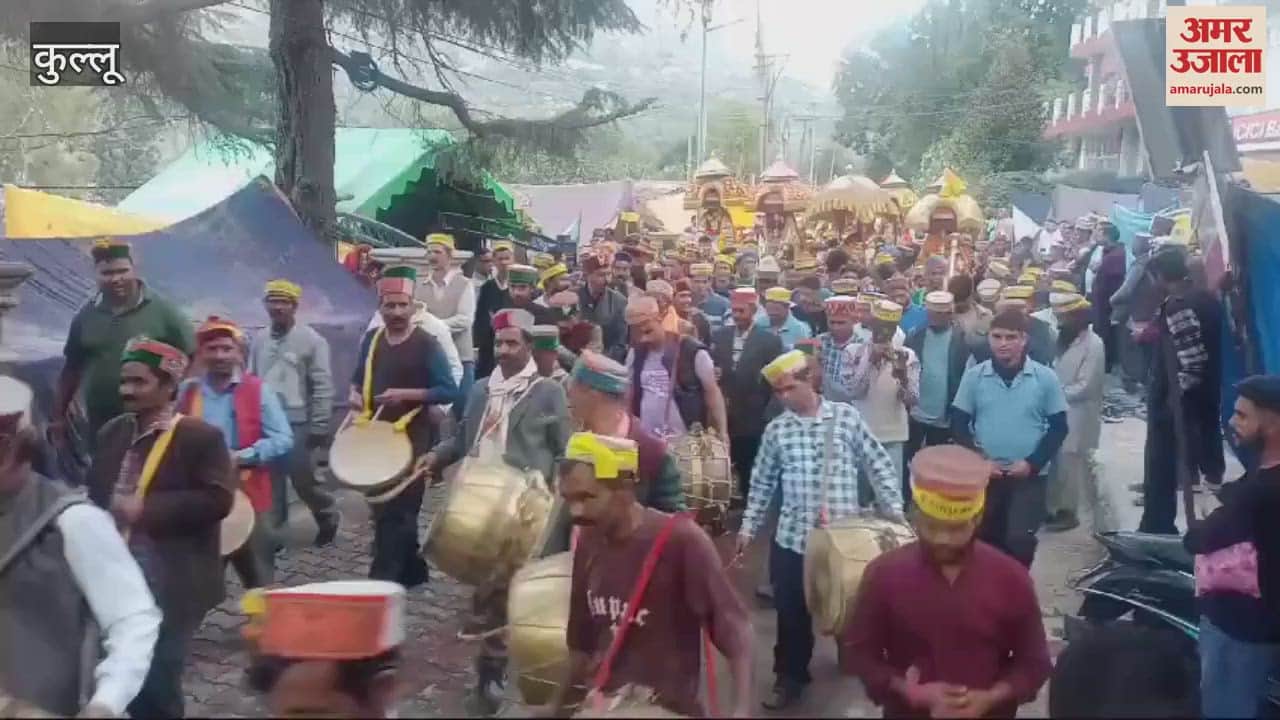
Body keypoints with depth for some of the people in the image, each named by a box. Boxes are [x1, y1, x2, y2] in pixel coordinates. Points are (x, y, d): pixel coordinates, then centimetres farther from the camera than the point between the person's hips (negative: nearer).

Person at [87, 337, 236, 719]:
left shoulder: (201, 436, -9)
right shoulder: (111, 433, 12)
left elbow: (217, 500, -17)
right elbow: (95, 494, 21)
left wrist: (146, 509, -19)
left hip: (169, 584, -6)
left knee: (155, 683, 0)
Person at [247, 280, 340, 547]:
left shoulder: (311, 340, -8)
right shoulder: (259, 340, 9)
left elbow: (323, 386, -10)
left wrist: (319, 427, -13)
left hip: (297, 423, -5)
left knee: (303, 479, 0)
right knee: (270, 481, 8)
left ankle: (328, 518, 24)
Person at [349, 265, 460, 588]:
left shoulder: (427, 344, -10)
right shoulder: (370, 340, 8)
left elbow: (449, 392, -14)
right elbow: (359, 376, 23)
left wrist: (406, 394, -22)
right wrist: (355, 393, 1)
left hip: (412, 437, -7)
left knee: (396, 510, -6)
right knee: (385, 507, 14)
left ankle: (382, 579, -4)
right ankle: (411, 569, 30)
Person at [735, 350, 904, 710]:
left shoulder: (846, 416, -3)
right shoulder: (776, 429, 1)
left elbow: (879, 466, 2)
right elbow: (762, 483, 9)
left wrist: (895, 512, -1)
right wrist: (748, 526, 8)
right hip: (792, 537, 2)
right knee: (791, 612, 9)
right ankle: (790, 677, 29)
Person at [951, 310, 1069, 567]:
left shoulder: (1045, 377, -4)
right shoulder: (974, 376, -2)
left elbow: (1059, 427, 0)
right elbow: (958, 424, 2)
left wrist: (1032, 462, -11)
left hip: (1029, 476, -1)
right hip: (984, 474, 2)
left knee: (1020, 541, -7)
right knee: (984, 539, 10)